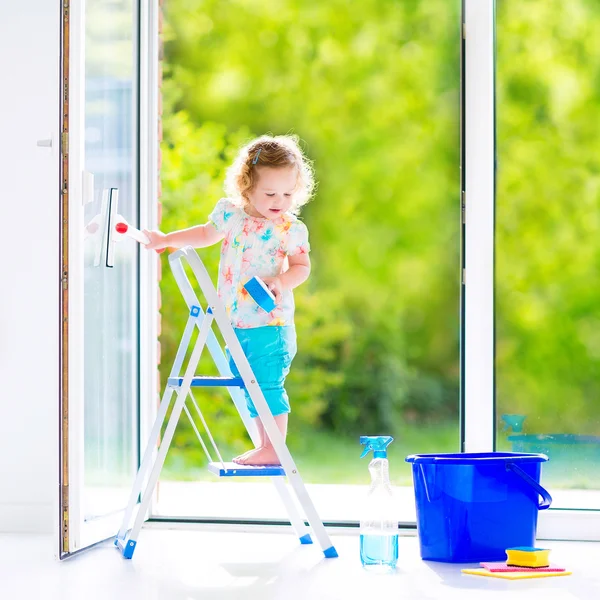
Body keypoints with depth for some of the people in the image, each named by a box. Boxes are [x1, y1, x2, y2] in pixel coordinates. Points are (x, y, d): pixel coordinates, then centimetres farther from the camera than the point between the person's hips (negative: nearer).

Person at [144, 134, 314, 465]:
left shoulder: (291, 229, -8)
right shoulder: (230, 214, 2)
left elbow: (302, 266, -3)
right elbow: (207, 234, 17)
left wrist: (282, 282, -22)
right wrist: (165, 239, 19)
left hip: (270, 323, -6)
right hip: (237, 323, 6)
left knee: (268, 384, -9)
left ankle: (273, 450, 0)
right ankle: (263, 445, 25)